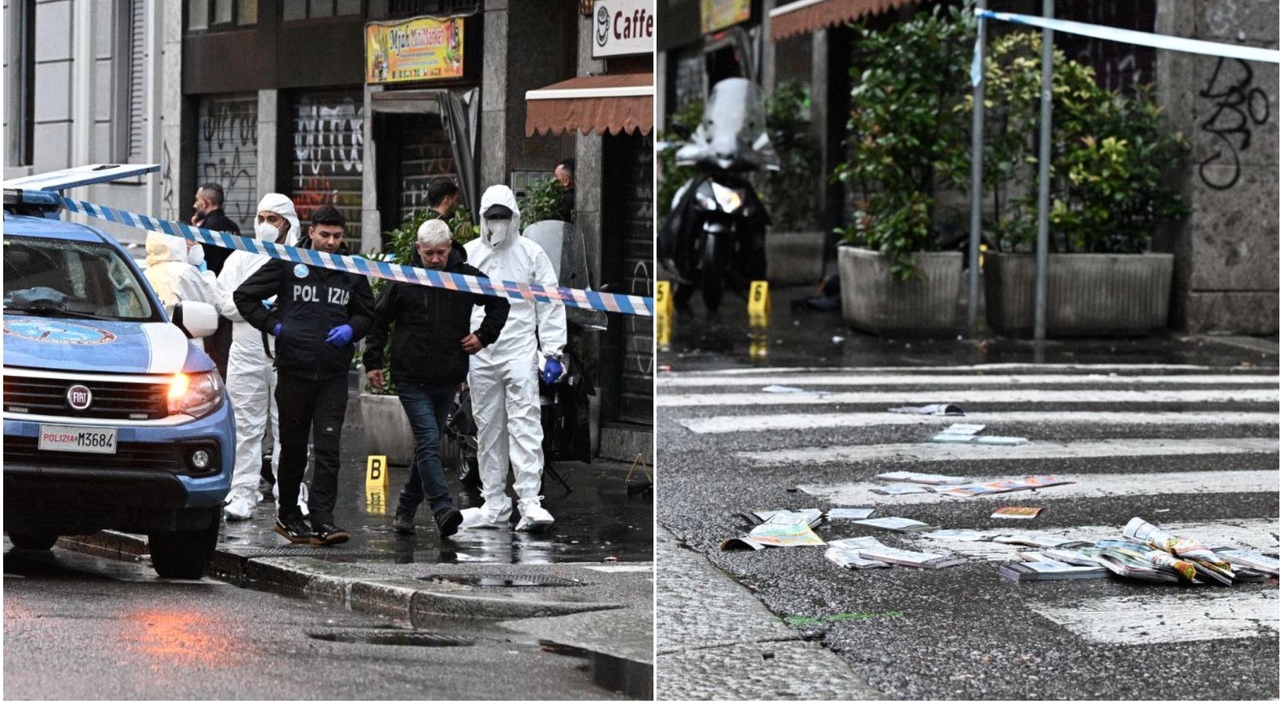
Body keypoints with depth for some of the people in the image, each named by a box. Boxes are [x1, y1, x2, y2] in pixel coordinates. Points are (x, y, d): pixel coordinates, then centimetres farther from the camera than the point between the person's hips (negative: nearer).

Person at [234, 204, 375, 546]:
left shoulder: (352, 270, 8)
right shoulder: (287, 264, 0)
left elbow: (367, 313, 19)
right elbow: (244, 295, 4)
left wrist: (351, 329, -2)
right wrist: (274, 325, -4)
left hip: (334, 375, 1)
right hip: (293, 371, -1)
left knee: (329, 448, -8)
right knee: (293, 447, 10)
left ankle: (322, 520, -11)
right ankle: (287, 514, 24)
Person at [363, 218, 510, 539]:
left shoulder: (467, 278, 1)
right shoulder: (403, 281, -4)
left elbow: (499, 304, 17)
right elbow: (378, 320, 7)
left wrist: (484, 335, 5)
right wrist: (373, 362, 3)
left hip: (448, 379, 3)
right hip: (411, 378, -3)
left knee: (427, 446, 12)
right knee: (429, 443, -15)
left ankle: (406, 509, 24)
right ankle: (443, 509, -23)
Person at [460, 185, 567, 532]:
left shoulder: (531, 254, 3)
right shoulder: (467, 255, 9)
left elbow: (550, 305, 3)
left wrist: (554, 353, -3)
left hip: (519, 351, -3)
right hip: (479, 356, 3)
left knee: (525, 425, -12)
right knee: (489, 430, 7)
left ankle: (530, 503, -16)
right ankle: (494, 506, 12)